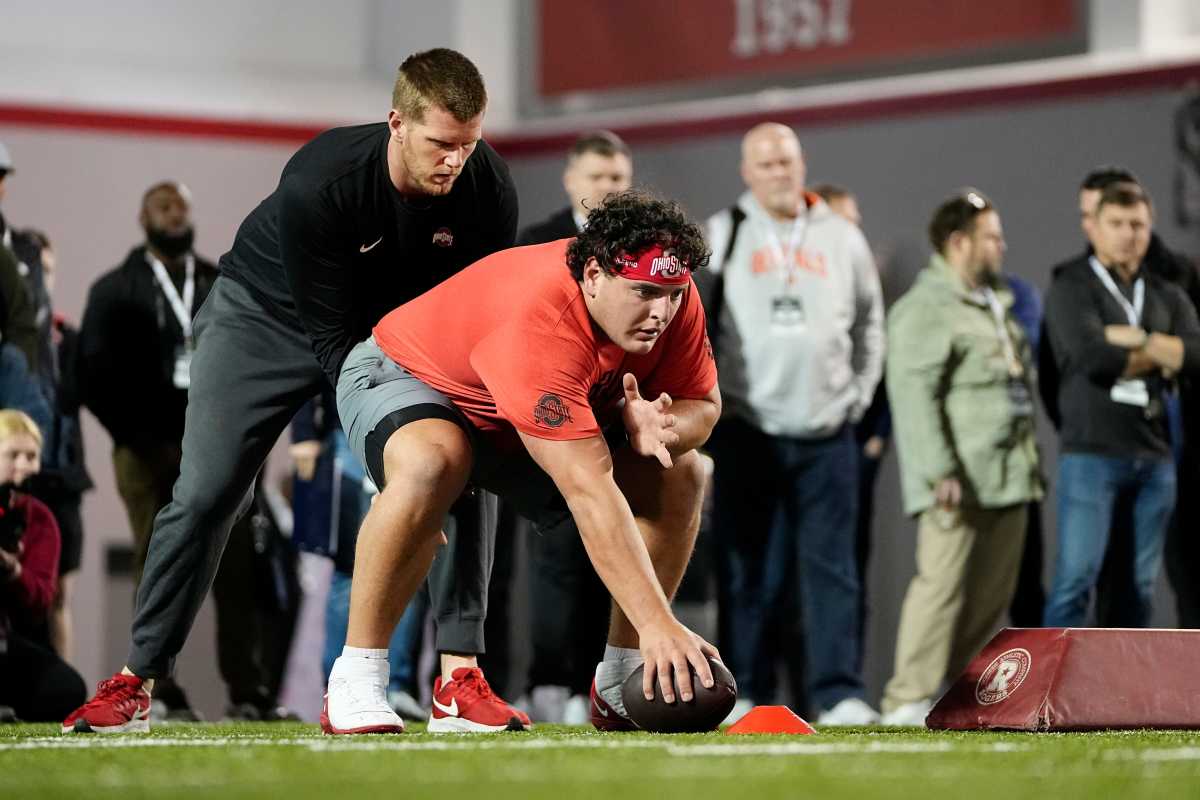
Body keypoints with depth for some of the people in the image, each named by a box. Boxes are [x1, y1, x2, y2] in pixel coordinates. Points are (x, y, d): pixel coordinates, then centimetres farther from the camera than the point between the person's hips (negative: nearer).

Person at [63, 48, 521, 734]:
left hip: (402, 328, 3)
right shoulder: (318, 183, -37)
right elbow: (331, 336, -32)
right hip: (270, 315, -3)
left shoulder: (489, 190, -26)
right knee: (206, 493, -8)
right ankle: (136, 683, 2)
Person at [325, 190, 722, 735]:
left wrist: (658, 427, -33)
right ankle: (353, 686, -28)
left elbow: (703, 405, -7)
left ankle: (618, 688, 0)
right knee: (430, 464, -41)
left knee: (680, 475, -9)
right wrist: (658, 624, -49)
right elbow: (589, 491, -46)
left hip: (545, 411, 7)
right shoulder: (539, 322, -42)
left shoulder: (670, 296, -21)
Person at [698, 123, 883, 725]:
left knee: (831, 567, -3)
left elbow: (869, 325, 20)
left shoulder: (842, 238, 11)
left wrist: (858, 397, 10)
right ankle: (745, 694, 5)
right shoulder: (721, 236, 4)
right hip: (747, 432, -2)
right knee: (749, 572, 0)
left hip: (827, 433, 2)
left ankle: (839, 693, -4)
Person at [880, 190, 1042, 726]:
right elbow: (913, 394, -18)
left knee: (993, 592, 8)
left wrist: (1031, 459, 23)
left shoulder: (995, 305, 22)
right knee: (942, 582, -13)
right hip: (960, 479, -9)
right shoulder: (924, 309, -9)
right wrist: (939, 471, -25)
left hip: (1008, 473, 9)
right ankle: (911, 699, -12)